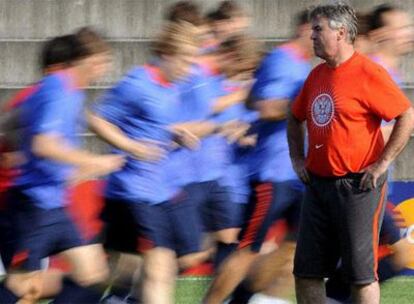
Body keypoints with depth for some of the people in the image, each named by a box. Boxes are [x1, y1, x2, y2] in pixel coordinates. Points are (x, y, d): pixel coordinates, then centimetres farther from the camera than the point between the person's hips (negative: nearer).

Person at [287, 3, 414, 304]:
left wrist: (382, 163, -15)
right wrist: (297, 158, 15)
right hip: (318, 185, 8)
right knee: (306, 272, 7)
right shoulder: (317, 75, 12)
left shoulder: (368, 73, -11)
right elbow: (296, 118, 28)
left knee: (361, 274, -5)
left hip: (357, 186, -8)